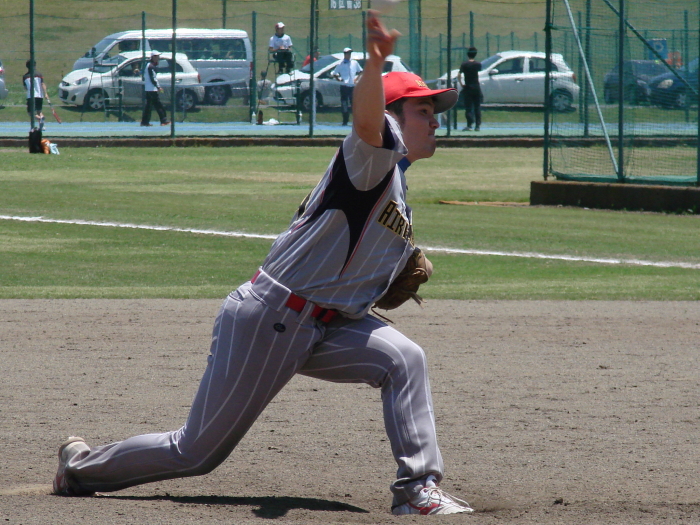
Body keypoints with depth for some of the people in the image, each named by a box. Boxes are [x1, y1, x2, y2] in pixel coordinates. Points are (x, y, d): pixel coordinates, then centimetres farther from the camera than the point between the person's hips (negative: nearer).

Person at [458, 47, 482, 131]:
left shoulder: (464, 64, -7)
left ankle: (469, 125, -8)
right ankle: (478, 125, 7)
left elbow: (459, 75, -14)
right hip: (476, 87, 3)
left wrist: (461, 84, -3)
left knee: (468, 107, -1)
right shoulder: (478, 64, 1)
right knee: (477, 107, 9)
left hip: (467, 87, -3)